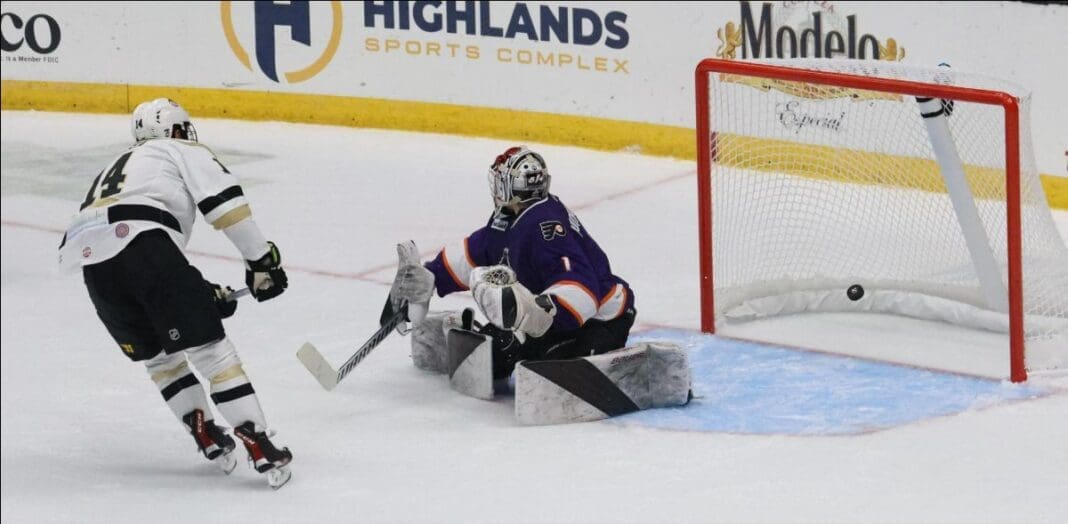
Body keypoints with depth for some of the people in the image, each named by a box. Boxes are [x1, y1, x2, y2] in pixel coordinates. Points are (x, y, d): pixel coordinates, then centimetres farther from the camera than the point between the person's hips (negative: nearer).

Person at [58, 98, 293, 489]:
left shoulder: (117, 168, 42)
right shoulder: (183, 152, 24)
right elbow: (223, 200, 4)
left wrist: (201, 294, 37)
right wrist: (260, 259, 8)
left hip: (92, 261, 6)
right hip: (140, 239, -6)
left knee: (155, 351, 25)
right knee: (207, 345, -3)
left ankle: (207, 436, 18)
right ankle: (258, 446, -9)